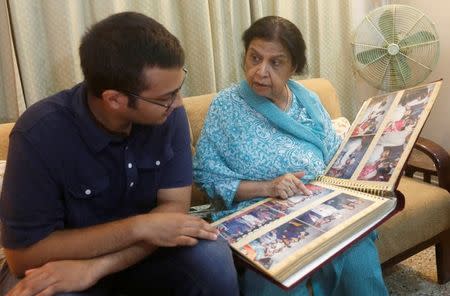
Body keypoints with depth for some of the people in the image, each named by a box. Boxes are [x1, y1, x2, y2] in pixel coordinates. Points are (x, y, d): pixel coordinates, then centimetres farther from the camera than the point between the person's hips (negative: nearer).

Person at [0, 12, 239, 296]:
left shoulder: (168, 113, -16)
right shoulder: (39, 134, -25)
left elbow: (174, 206, -15)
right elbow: (23, 254, -21)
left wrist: (95, 268, -28)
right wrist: (139, 226, -28)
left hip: (144, 251, 3)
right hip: (62, 264, -2)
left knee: (212, 257, -23)